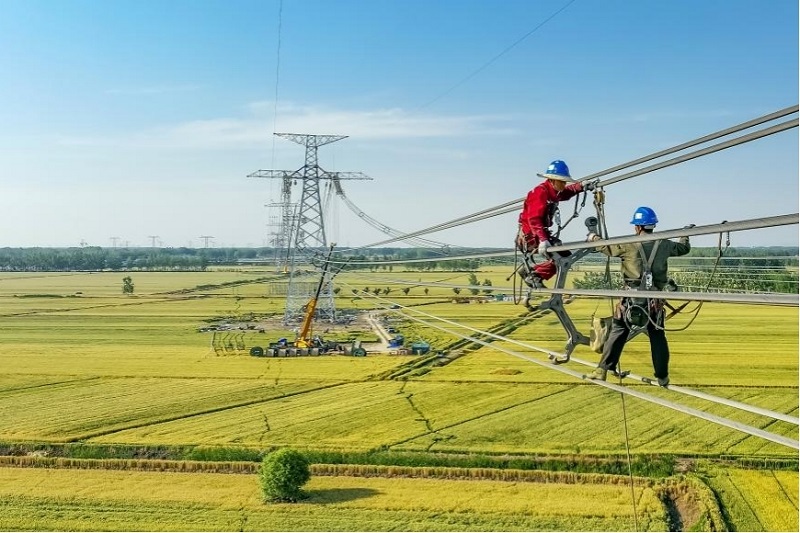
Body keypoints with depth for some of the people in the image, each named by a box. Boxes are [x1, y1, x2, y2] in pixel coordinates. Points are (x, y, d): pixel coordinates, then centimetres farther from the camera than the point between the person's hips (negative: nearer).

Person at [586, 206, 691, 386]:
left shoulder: (629, 245, -10)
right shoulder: (664, 245, -1)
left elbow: (606, 247, 2)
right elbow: (684, 248, 18)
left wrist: (593, 237, 22)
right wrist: (686, 234, 40)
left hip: (632, 299, -2)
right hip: (655, 301, 2)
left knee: (618, 332, 5)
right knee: (657, 337, 12)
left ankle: (602, 370, 1)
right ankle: (662, 377, 18)